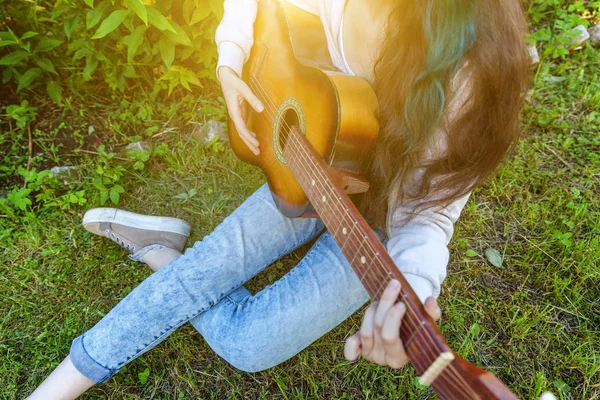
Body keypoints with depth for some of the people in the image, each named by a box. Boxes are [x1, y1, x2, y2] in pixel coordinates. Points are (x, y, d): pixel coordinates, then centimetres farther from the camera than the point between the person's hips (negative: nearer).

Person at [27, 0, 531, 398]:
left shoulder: (466, 73, -30)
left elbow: (429, 214, -27)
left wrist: (410, 286, -47)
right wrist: (230, 59, -13)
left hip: (378, 223, -3)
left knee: (249, 344, -14)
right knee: (203, 268, -12)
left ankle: (160, 253, 11)